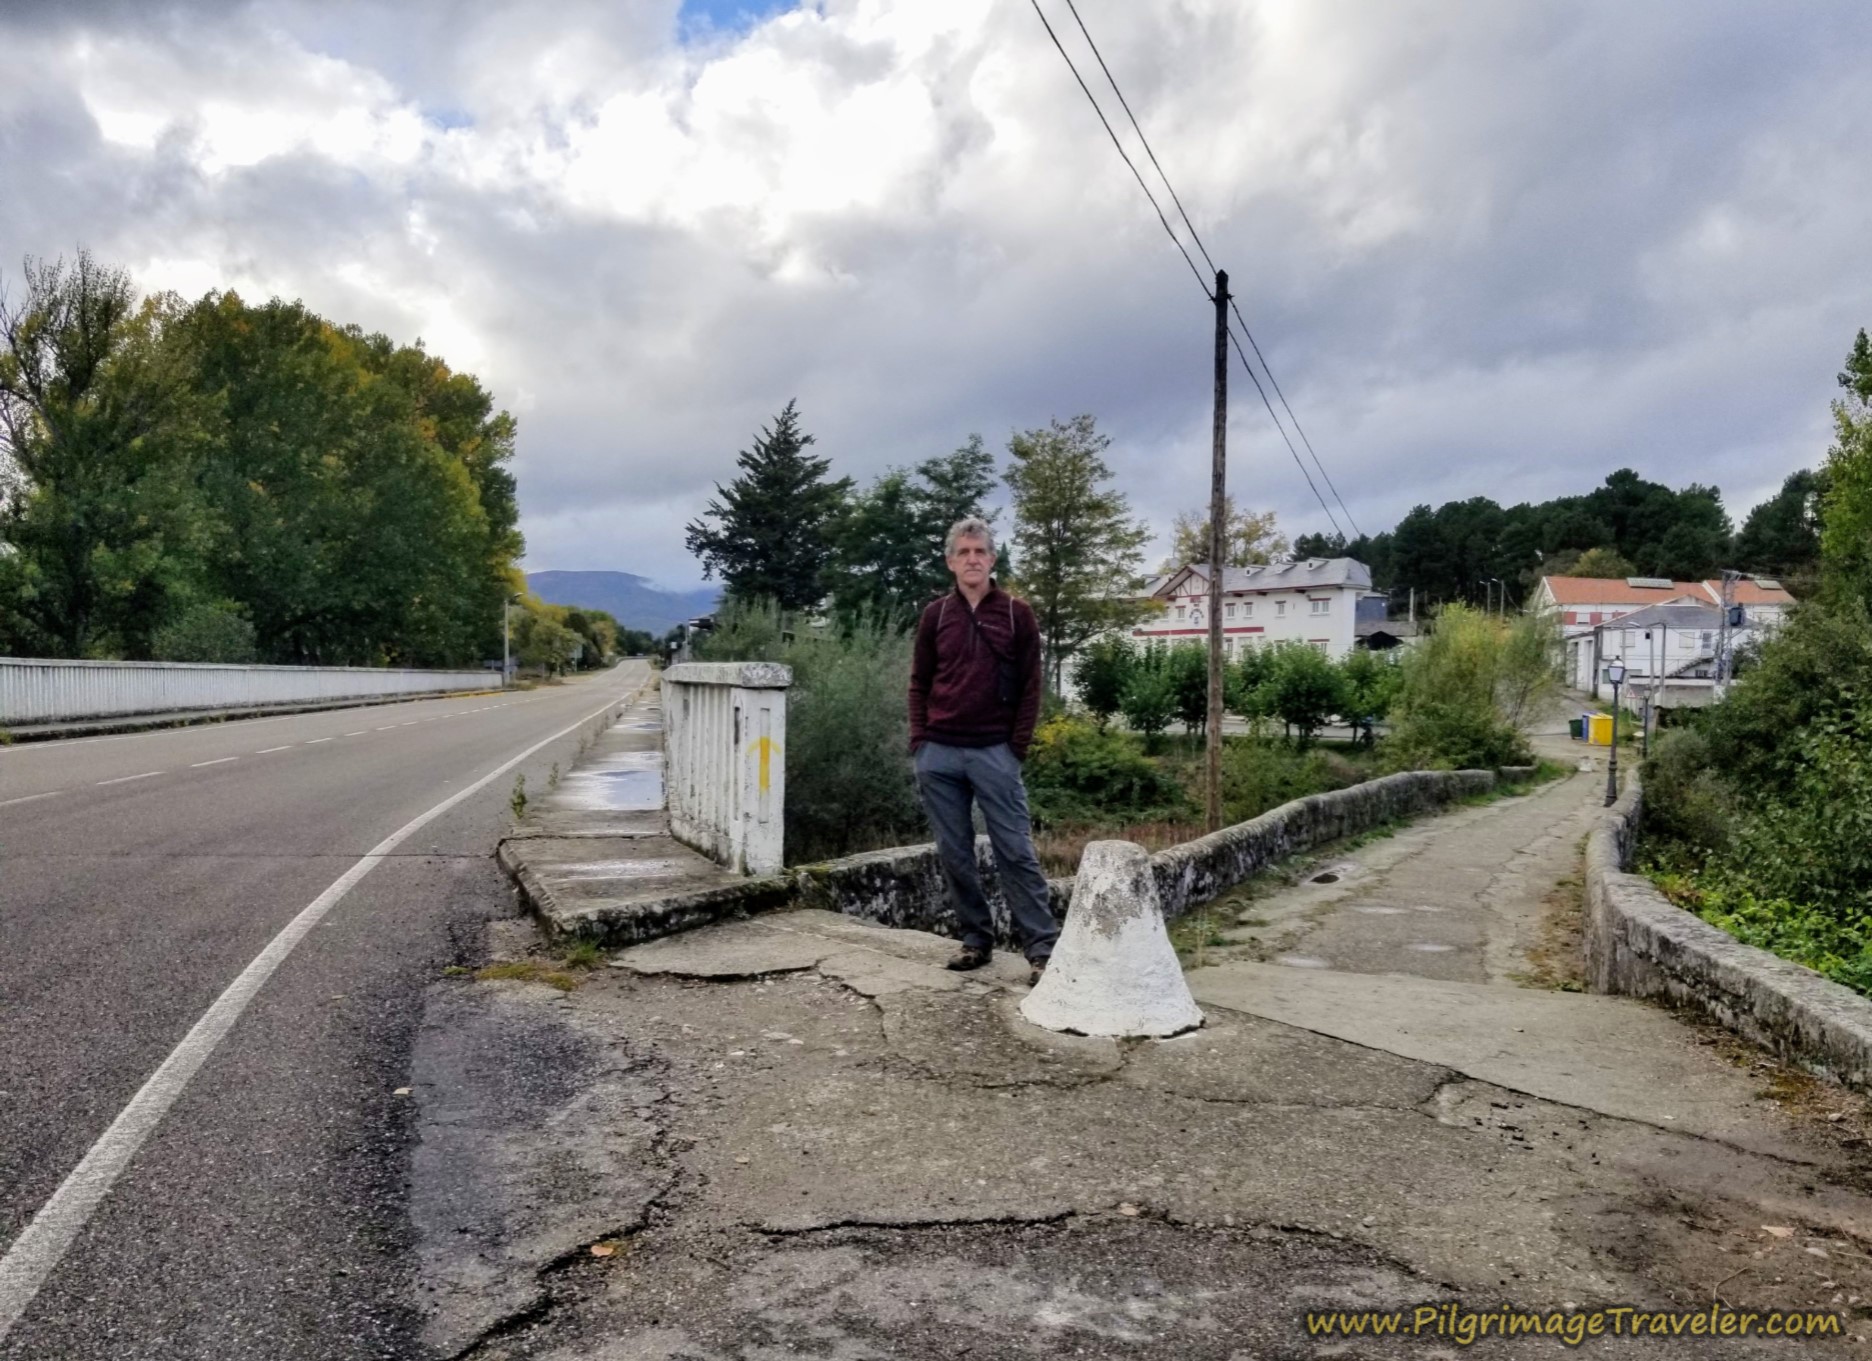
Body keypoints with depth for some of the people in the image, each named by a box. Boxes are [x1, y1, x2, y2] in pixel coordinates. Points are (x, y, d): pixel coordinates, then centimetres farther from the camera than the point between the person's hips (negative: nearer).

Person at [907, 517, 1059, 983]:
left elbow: (1029, 687, 1)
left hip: (994, 753, -3)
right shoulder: (935, 615, 8)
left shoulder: (1017, 614, 2)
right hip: (938, 754, 3)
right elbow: (919, 683, 12)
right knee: (954, 853, 8)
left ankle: (1043, 946, 0)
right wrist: (919, 741, 2)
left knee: (1015, 852, -4)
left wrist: (1018, 747, -5)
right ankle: (976, 939, 19)